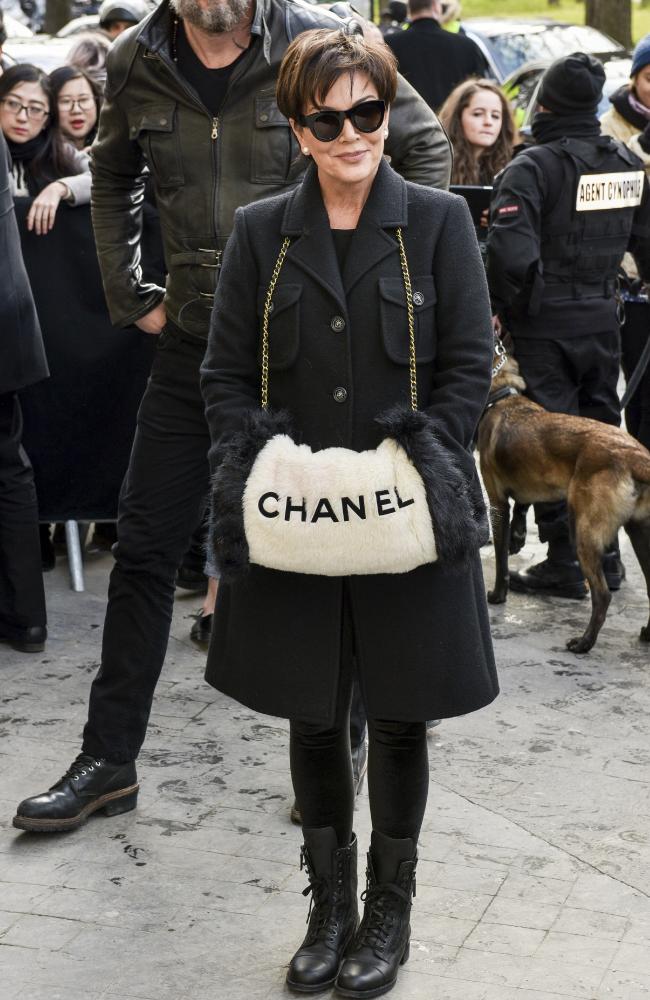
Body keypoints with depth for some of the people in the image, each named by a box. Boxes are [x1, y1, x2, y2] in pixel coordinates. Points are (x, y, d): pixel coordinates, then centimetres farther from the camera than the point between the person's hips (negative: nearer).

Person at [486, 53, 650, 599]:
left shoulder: (531, 168, -15)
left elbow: (512, 252, -26)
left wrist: (509, 309, -10)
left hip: (546, 324, -6)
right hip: (603, 319, 6)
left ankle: (566, 562, 5)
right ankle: (606, 555, 23)